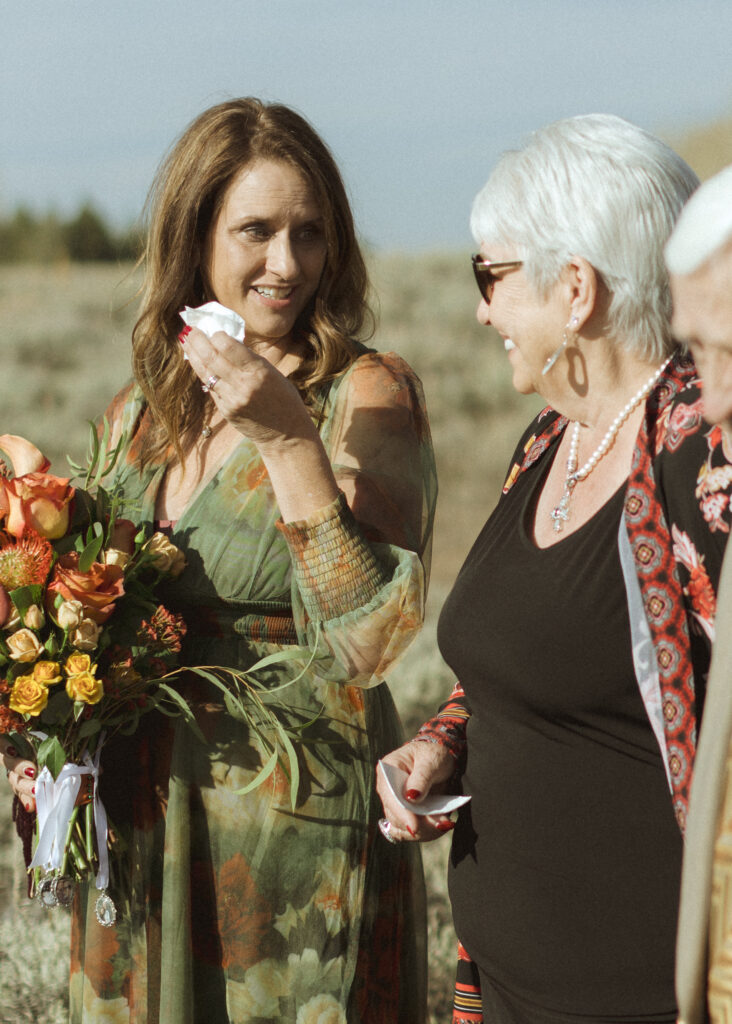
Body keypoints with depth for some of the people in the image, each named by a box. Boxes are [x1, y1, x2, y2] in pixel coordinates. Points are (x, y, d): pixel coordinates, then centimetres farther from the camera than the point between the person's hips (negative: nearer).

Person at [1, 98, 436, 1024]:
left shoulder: (368, 394, -10)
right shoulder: (137, 415, 7)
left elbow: (370, 642, -22)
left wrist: (289, 438, -27)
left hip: (298, 841, -5)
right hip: (136, 849, 5)